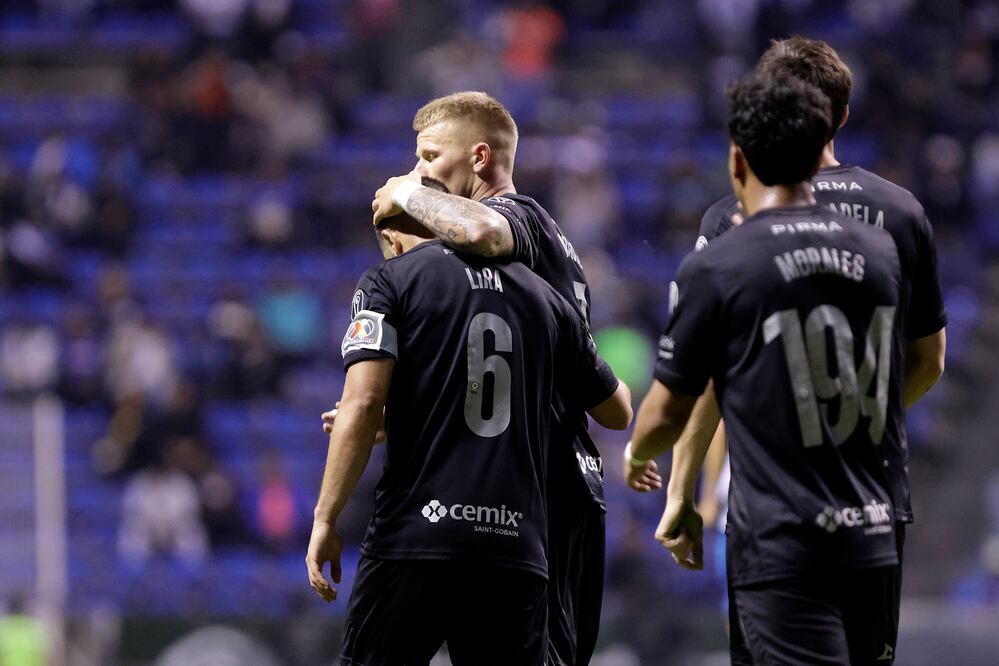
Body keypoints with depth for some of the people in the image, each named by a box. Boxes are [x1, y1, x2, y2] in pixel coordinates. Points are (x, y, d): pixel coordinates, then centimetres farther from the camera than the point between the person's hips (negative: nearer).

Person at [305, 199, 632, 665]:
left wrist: (325, 520, -5)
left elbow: (362, 405, -9)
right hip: (516, 546, 4)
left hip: (415, 537, -3)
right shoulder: (541, 295, 17)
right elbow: (618, 413, 27)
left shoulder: (389, 281, 4)